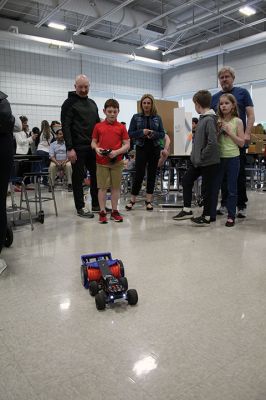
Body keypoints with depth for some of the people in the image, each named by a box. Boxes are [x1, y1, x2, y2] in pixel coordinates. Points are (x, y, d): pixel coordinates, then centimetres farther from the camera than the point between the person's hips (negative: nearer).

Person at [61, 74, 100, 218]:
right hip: (78, 147, -6)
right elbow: (66, 127, -11)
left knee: (96, 175, 9)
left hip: (93, 146, 7)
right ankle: (80, 207, 10)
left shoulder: (92, 103, 17)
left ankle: (96, 204, 20)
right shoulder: (69, 103, -4)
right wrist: (69, 148, -19)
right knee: (78, 178, 2)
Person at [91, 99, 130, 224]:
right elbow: (93, 142, 9)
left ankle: (114, 211, 19)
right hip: (102, 161, 0)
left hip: (117, 161, 1)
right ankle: (102, 212, 12)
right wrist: (96, 149, -13)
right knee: (102, 187, 4)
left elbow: (127, 145, 0)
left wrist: (116, 152, -16)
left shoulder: (121, 127, 2)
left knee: (116, 186, 8)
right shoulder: (98, 126, 4)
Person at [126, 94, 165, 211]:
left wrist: (154, 134, -15)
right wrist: (142, 132, -18)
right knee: (139, 174, -5)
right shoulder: (136, 117, 2)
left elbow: (162, 134, 5)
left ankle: (148, 200, 15)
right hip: (141, 148, -2)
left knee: (152, 174, 5)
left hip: (154, 148, 2)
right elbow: (130, 134, -1)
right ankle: (132, 200, 10)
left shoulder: (157, 118, 7)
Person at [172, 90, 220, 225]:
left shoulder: (210, 120, -19)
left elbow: (212, 143, -26)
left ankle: (206, 217, 17)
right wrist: (196, 155, 12)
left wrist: (201, 157, -18)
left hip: (208, 162, -9)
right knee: (186, 181, 12)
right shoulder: (203, 118, 8)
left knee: (206, 188, 3)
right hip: (197, 160, 9)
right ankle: (187, 210, 21)